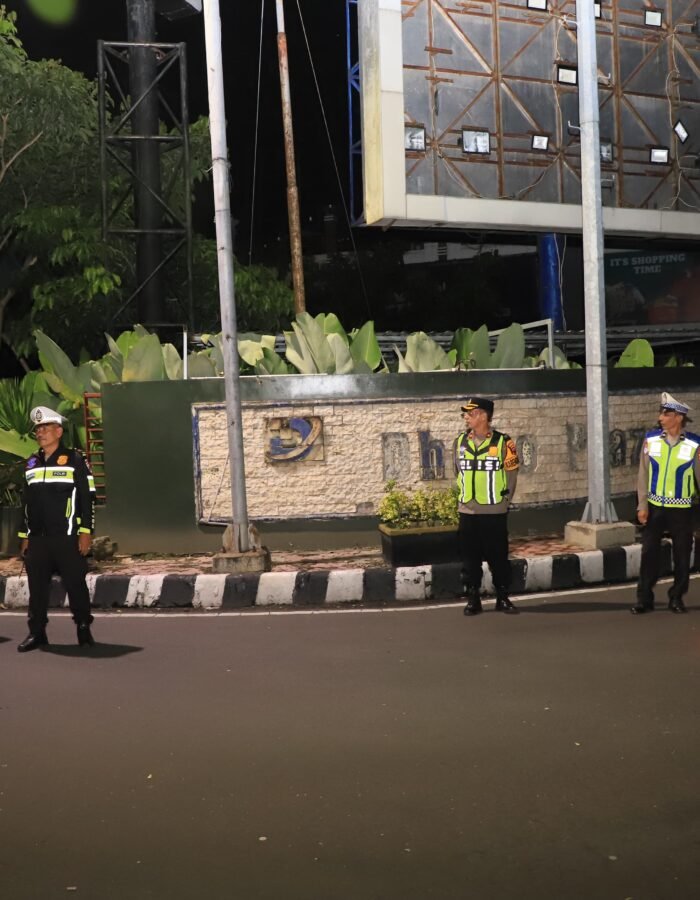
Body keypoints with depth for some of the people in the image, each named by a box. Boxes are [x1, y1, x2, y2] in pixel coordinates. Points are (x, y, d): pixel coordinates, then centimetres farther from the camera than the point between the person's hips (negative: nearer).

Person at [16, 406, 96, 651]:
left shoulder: (74, 460, -2)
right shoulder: (31, 464, 14)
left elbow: (87, 498, -5)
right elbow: (27, 502, 19)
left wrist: (86, 532, -11)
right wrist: (24, 536, 14)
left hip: (67, 538, -5)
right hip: (37, 539, 5)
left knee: (75, 585, 0)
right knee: (37, 587, 6)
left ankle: (84, 630, 12)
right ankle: (37, 632, 15)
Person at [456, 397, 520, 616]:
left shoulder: (502, 442, -6)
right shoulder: (460, 442, 6)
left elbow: (511, 473, -1)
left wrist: (505, 500, -1)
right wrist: (464, 496, 10)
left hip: (495, 512, -3)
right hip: (467, 512, 3)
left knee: (498, 558, 4)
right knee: (470, 559, 6)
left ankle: (503, 598, 15)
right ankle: (473, 599, 14)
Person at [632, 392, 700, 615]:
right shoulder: (651, 440, -3)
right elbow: (643, 475, 0)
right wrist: (642, 506, -4)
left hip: (681, 510, -1)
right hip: (654, 507, 1)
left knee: (682, 555, 7)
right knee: (649, 553, 3)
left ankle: (676, 598, 23)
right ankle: (644, 599, 12)